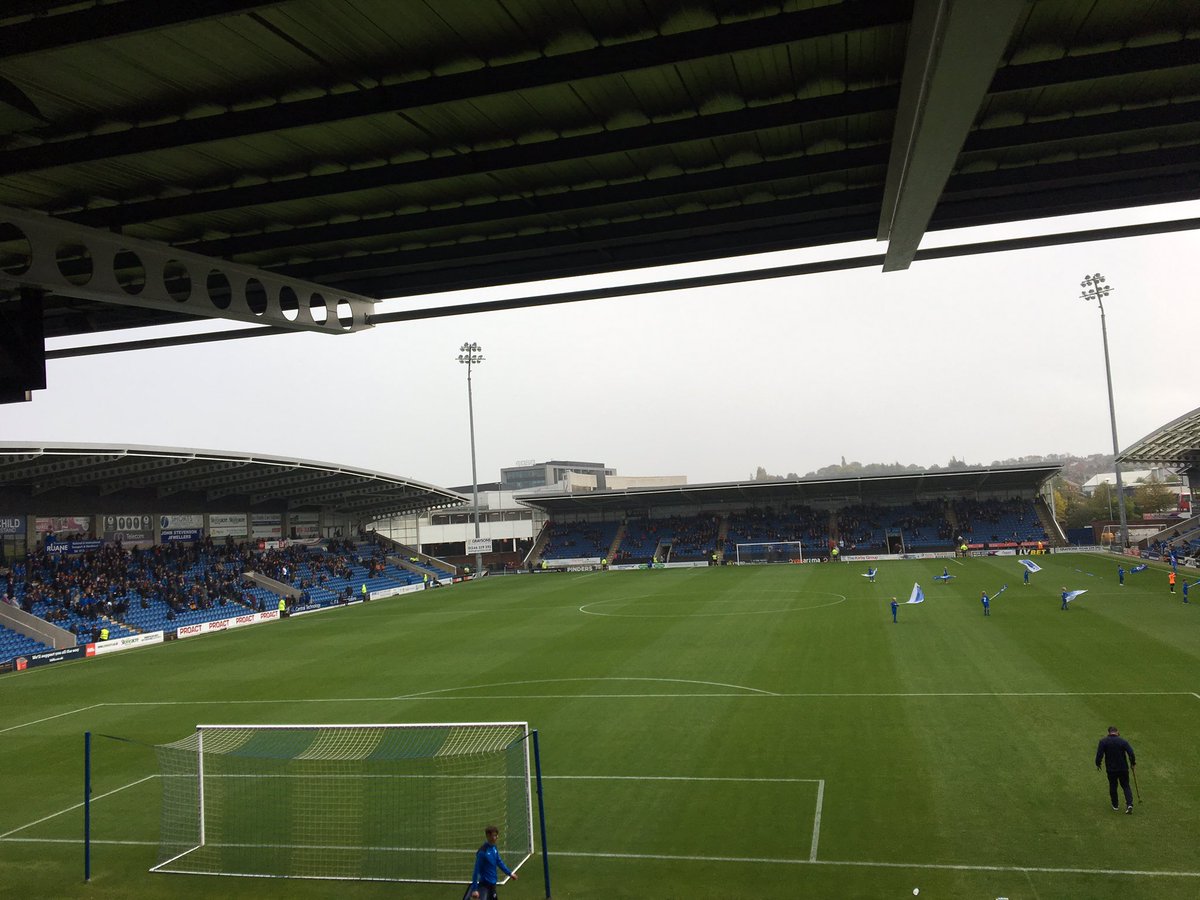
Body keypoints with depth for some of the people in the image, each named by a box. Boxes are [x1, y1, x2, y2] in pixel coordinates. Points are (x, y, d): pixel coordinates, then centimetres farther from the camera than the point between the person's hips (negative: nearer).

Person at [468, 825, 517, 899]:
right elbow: (476, 870, -21)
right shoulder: (482, 852, -23)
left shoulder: (494, 848, 1)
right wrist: (474, 889, -22)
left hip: (492, 884, 8)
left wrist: (509, 873, 15)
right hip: (484, 885, -8)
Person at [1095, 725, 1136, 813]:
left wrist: (1098, 764, 3)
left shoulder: (1103, 741, -7)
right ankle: (1129, 804, -7)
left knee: (1112, 786, 14)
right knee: (1126, 786, 10)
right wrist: (1133, 763, 8)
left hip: (1111, 769, -1)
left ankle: (1115, 806, 22)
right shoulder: (1123, 741, -5)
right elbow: (1131, 753, -9)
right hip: (1123, 768, 1)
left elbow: (1099, 754, -11)